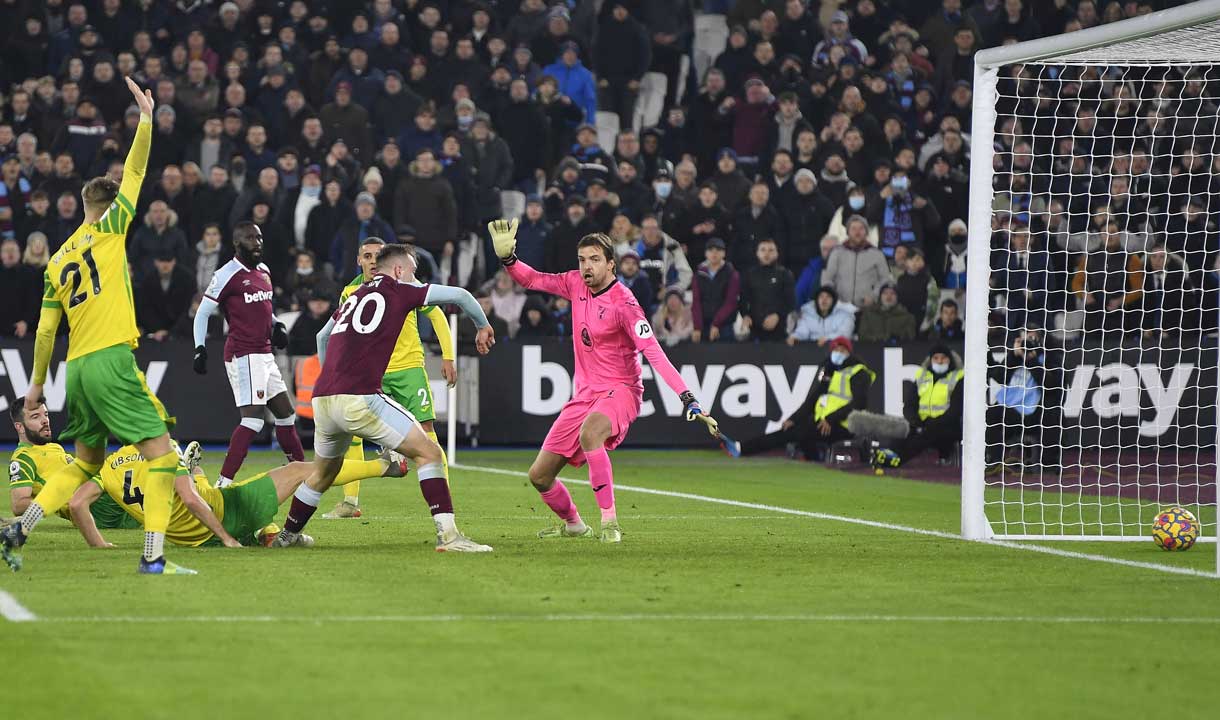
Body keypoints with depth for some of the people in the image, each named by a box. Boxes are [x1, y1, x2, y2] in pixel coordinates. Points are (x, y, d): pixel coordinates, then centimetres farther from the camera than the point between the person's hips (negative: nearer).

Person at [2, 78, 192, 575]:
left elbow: (46, 329, 18)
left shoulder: (58, 261, 17)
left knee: (86, 463, 21)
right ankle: (153, 557, -18)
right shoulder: (107, 231, 1)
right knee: (161, 453, -7)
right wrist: (146, 116, 9)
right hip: (110, 360, -7)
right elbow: (135, 172, 1)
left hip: (77, 367, 7)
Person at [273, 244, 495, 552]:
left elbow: (322, 337, 41)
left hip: (322, 398, 7)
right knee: (429, 453, -3)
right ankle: (448, 535, -15)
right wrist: (483, 325, 23)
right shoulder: (399, 291, 6)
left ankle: (287, 534, 42)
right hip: (359, 398, -7)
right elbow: (458, 295, 5)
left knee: (323, 473, 30)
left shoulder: (353, 297, 24)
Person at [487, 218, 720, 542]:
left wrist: (689, 399, -34)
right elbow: (532, 279, 12)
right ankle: (573, 524, 35)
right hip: (585, 392, 7)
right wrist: (506, 256, -9)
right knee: (539, 475, 5)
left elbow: (654, 353, -25)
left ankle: (610, 521, -35)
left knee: (590, 431, -41)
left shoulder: (623, 303, -18)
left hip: (619, 390, -7)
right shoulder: (576, 284, 2)